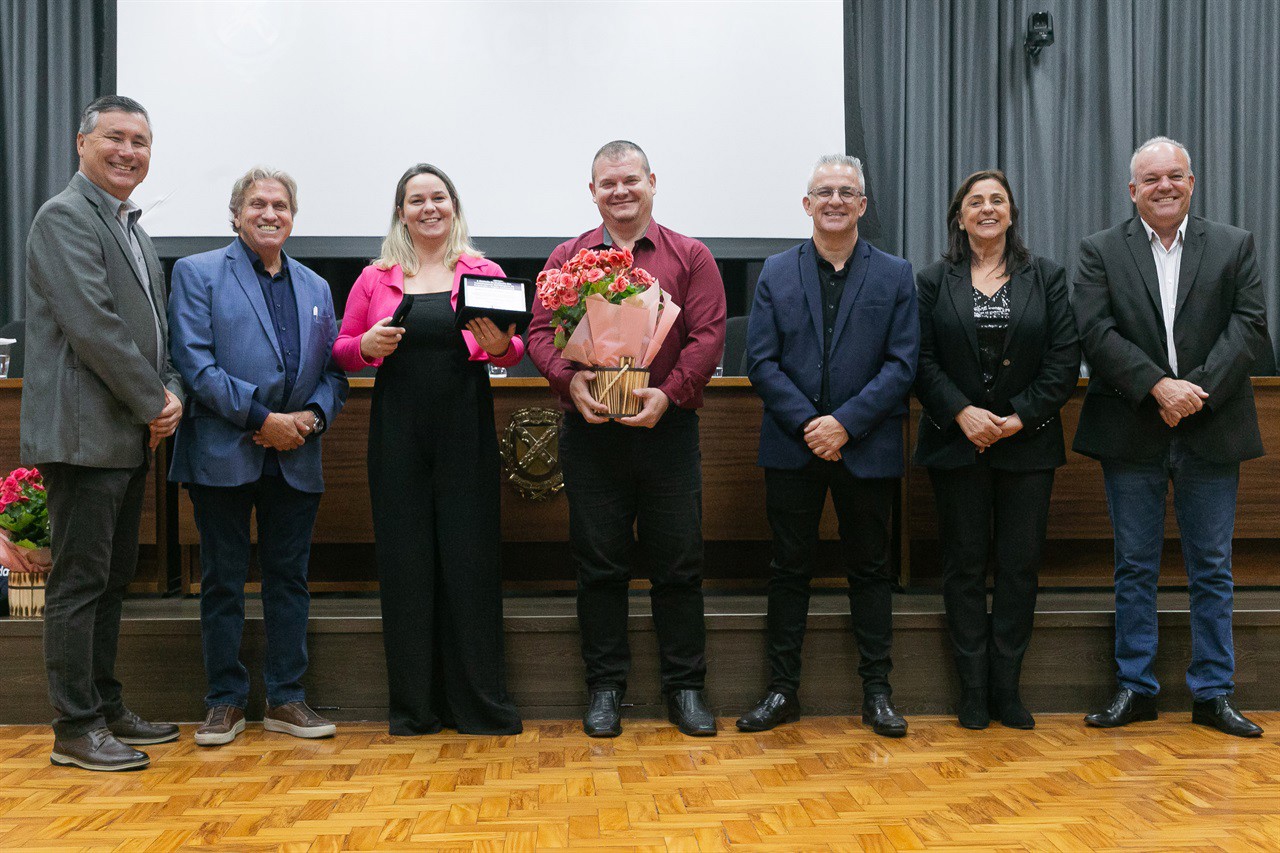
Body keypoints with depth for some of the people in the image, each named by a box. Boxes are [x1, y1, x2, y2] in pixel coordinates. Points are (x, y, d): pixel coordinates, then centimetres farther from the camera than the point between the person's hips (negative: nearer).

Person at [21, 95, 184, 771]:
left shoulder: (131, 228, 20)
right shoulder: (65, 217, -10)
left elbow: (153, 328, 20)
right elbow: (94, 326, -19)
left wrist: (172, 393, 3)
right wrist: (153, 405, -13)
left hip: (129, 436, 9)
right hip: (84, 433, -9)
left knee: (111, 581, 15)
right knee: (80, 582, -2)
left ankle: (106, 708, 25)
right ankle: (76, 729, 6)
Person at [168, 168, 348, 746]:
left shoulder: (316, 287, 16)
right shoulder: (196, 274, 1)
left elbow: (334, 369, 12)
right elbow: (195, 362, -10)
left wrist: (312, 416, -8)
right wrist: (262, 417, -15)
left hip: (296, 459, 4)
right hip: (223, 455, -4)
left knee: (289, 579, 8)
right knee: (222, 581, 5)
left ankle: (287, 699, 18)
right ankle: (225, 701, 16)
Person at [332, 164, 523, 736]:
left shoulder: (484, 273, 7)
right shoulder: (376, 278, 9)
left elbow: (514, 351, 5)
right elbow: (342, 350, 12)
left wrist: (500, 344, -16)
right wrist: (366, 345, -9)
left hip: (466, 430, -1)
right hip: (398, 429, 1)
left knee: (470, 558, 0)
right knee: (405, 560, 4)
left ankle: (479, 702, 12)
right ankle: (415, 705, 16)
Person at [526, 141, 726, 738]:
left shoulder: (690, 257, 6)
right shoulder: (566, 259, 10)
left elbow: (708, 334, -3)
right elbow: (540, 331, 4)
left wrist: (669, 393, -17)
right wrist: (570, 380, -15)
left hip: (668, 427, -1)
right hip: (589, 431, 1)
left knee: (678, 562, 5)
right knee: (599, 563, 7)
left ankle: (684, 686, 17)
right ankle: (605, 686, 19)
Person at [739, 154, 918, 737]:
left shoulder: (894, 276, 4)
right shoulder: (777, 273, 6)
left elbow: (902, 364, -3)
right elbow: (761, 361, -1)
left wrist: (845, 422, -14)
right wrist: (807, 424, -13)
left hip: (867, 448, 0)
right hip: (792, 448, 1)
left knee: (870, 569, 8)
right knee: (789, 569, 7)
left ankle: (876, 691, 18)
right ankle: (782, 689, 17)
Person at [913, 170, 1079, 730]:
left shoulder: (1046, 278, 8)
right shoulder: (933, 282, 6)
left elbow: (1065, 358, 0)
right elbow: (922, 360, -1)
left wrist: (1021, 417, -10)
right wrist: (961, 412, -15)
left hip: (1027, 443, 1)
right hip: (957, 441, -1)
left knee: (1020, 565, 3)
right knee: (964, 564, 3)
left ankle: (1006, 687, 13)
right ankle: (973, 690, 11)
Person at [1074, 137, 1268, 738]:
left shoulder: (1234, 246, 8)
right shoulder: (1101, 251, 4)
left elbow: (1250, 326, -2)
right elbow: (1096, 332, -8)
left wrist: (1198, 389, -16)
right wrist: (1159, 386, -18)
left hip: (1211, 434, 1)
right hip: (1131, 434, -1)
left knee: (1212, 570, 7)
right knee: (1135, 569, 7)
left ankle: (1213, 693, 18)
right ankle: (1135, 688, 18)